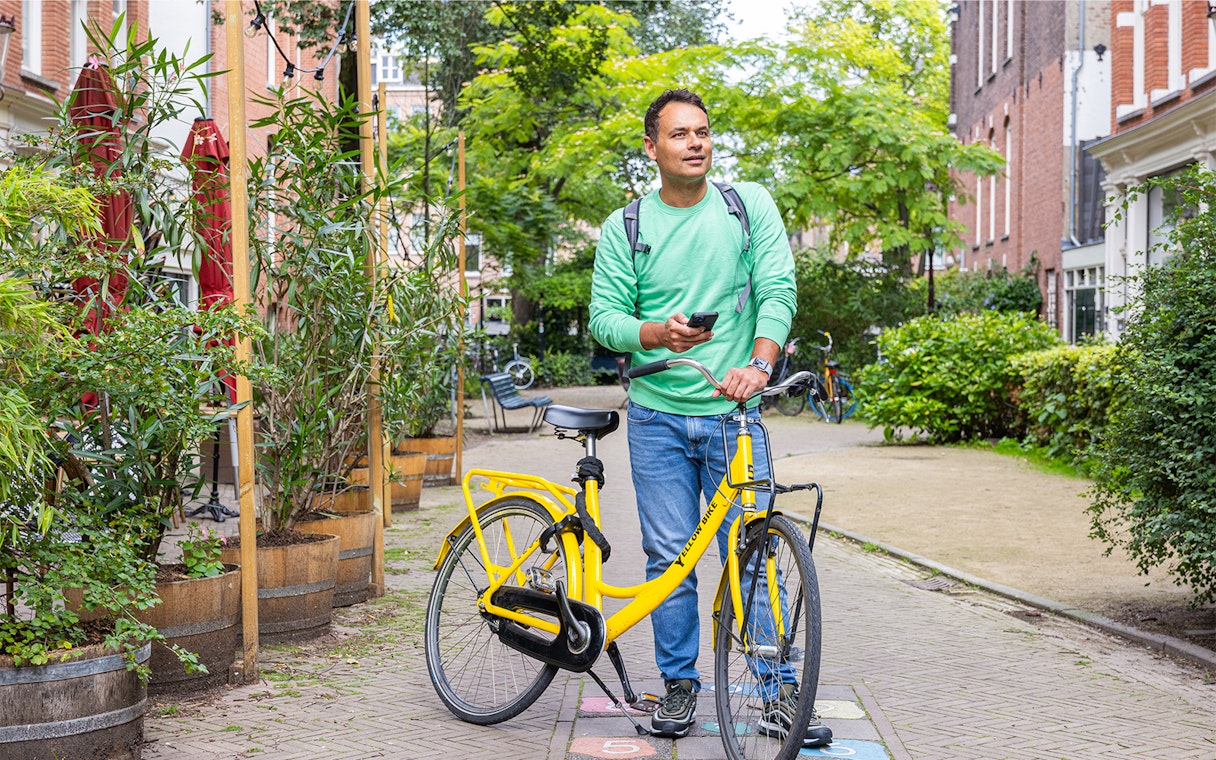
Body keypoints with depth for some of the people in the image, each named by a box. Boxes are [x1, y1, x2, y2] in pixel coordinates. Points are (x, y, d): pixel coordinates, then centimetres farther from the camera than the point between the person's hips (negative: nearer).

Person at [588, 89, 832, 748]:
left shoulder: (750, 205, 2)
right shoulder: (624, 228, 3)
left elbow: (778, 291, -7)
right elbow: (604, 316, -1)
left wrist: (758, 362, -24)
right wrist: (656, 333, -22)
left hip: (733, 412, -1)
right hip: (658, 416, 1)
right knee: (669, 557, 5)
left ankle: (780, 693, 7)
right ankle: (679, 685, 18)